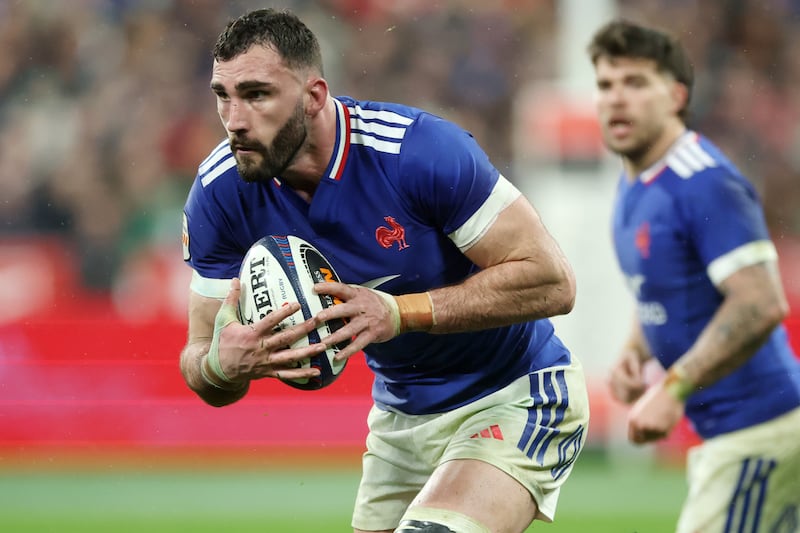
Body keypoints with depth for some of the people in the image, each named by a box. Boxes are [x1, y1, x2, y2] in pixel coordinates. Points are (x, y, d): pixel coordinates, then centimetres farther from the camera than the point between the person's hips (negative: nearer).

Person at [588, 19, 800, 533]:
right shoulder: (634, 184, 12)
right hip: (720, 432, 10)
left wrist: (674, 389, -27)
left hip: (756, 430, -10)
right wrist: (634, 353, 7)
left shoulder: (705, 183, -18)